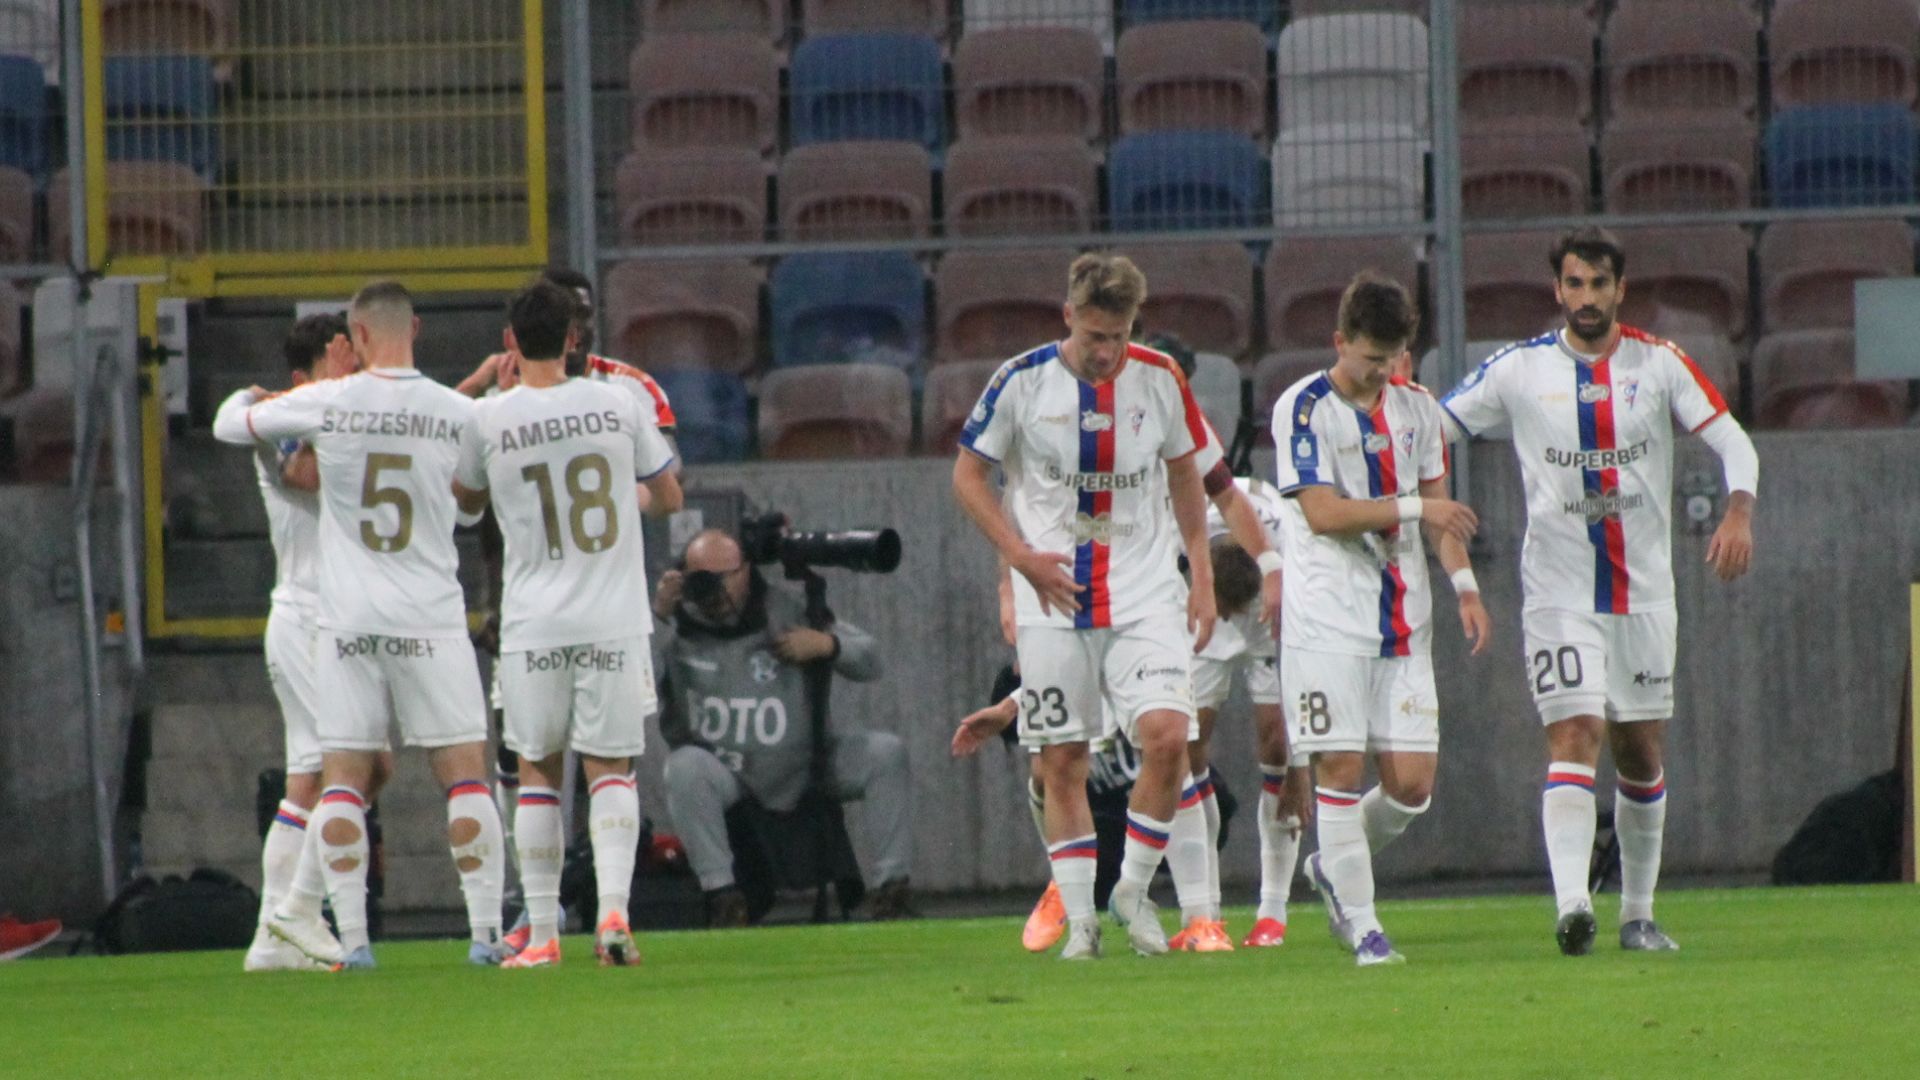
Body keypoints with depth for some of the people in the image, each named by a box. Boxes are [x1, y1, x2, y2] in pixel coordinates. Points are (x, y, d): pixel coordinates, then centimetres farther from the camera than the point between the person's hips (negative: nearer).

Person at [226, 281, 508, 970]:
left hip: (347, 621, 0)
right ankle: (486, 931, -1)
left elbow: (242, 418, 11)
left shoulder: (325, 404, -4)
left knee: (343, 778, 5)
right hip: (430, 621, 0)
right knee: (464, 771, 4)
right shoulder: (458, 414, -3)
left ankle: (351, 938, 0)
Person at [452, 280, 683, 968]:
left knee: (537, 773, 10)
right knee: (611, 769, 5)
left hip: (533, 628, 0)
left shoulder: (488, 420, -4)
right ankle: (613, 906, -15)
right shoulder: (616, 405, -1)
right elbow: (669, 497, 12)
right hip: (615, 624, 0)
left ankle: (542, 931, 7)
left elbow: (466, 502, 17)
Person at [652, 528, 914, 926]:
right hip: (726, 779, -2)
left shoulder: (785, 612, -1)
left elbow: (869, 662, 5)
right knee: (684, 766, -35)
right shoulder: (677, 625, -6)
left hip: (803, 766, 2)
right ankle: (721, 892, -32)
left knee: (886, 752, -15)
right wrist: (656, 617, -31)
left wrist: (826, 645, -15)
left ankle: (894, 888, -13)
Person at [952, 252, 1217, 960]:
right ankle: (1078, 919, 11)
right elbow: (968, 476, 3)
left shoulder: (1160, 380, -1)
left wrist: (1202, 579, 8)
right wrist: (1022, 555, -8)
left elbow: (1185, 478, 13)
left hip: (1144, 595, 1)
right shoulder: (1021, 382, -6)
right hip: (1054, 600, -1)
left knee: (1166, 734, -16)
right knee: (1062, 760, 0)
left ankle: (1135, 890, 3)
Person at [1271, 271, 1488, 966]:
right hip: (1328, 619, -5)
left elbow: (1439, 511, 18)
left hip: (1402, 618, 5)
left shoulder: (1416, 409, 12)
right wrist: (1412, 506, -19)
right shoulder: (1304, 408, -6)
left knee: (1412, 782, -1)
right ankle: (1362, 928, 1)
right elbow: (1321, 513, -14)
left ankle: (1333, 869, 26)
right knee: (1341, 769, -7)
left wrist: (1464, 583, 5)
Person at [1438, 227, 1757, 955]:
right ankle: (1571, 905, -30)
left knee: (1641, 754, 9)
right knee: (1574, 736, -18)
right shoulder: (1520, 369, -1)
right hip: (1558, 591, -2)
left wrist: (1738, 514, -19)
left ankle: (1637, 914, 23)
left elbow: (1732, 442, -1)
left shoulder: (1659, 365, 1)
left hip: (1644, 593, 2)